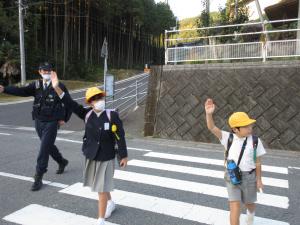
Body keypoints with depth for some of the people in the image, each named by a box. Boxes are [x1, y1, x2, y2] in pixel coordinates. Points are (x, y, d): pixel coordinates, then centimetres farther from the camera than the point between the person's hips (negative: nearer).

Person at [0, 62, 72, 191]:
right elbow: (22, 91, -9)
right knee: (48, 146, 19)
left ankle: (38, 178, 1)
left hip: (52, 122, -5)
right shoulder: (36, 85, 3)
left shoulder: (59, 86, -8)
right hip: (38, 121, 5)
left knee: (44, 148, -8)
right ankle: (62, 162, 44)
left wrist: (64, 119, -4)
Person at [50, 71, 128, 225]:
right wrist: (57, 87, -22)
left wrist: (123, 156, -8)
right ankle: (110, 203, 50)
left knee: (102, 187, 1)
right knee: (100, 184, 23)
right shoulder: (87, 114, -6)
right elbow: (71, 104, -12)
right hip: (91, 156, 5)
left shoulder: (112, 116, -16)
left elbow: (120, 137, -12)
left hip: (106, 157, -4)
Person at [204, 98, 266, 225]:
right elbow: (212, 128, -21)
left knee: (249, 203, 23)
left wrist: (259, 180, 3)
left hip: (249, 177, 1)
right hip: (232, 177, -1)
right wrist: (209, 114, -38)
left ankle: (251, 215, 58)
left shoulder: (255, 141, -11)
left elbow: (258, 162, -2)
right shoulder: (228, 138, -10)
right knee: (234, 207, -3)